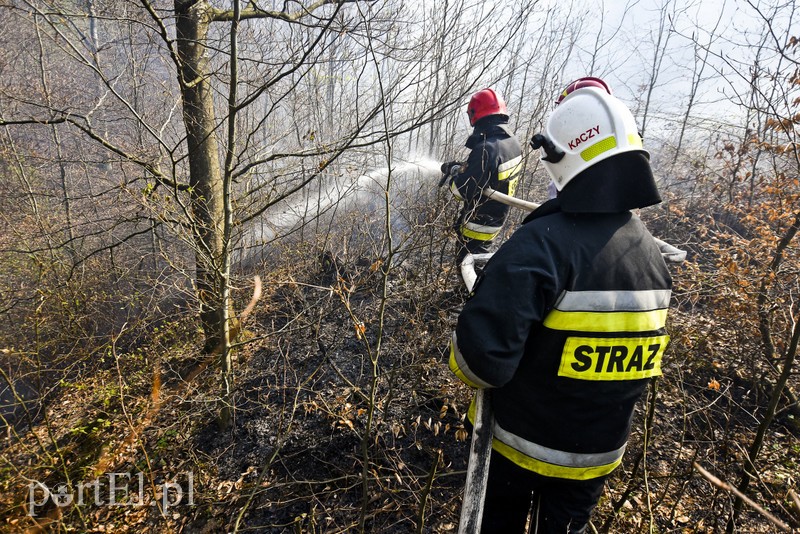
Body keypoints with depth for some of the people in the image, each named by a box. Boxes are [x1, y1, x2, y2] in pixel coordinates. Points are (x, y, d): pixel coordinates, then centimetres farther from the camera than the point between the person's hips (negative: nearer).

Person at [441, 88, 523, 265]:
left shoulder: (486, 149, -29)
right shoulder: (512, 142, 0)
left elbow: (466, 191, -27)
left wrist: (450, 176, -8)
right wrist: (461, 169, 4)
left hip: (479, 222, -9)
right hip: (497, 217, 9)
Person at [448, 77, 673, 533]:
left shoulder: (544, 243, -32)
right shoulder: (653, 252, -7)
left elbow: (482, 356, -35)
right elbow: (637, 355, 3)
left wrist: (471, 365, -13)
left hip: (519, 441, -5)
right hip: (600, 453, 5)